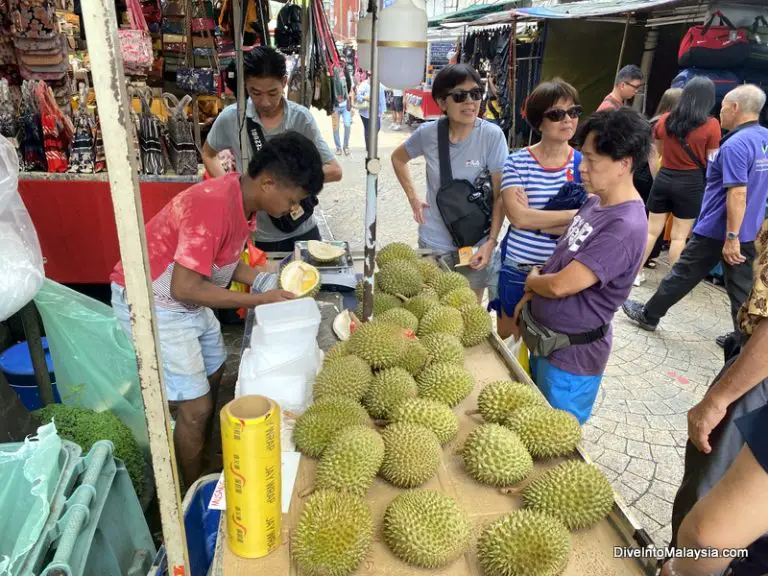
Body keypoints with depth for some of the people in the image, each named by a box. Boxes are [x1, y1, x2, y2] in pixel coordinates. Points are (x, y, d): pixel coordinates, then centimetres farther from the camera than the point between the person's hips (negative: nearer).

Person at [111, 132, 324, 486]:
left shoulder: (246, 201, -3)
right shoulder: (213, 205, -31)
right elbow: (184, 288, -30)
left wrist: (267, 281, -5)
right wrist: (259, 300, -24)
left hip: (188, 301, 9)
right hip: (153, 303, -9)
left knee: (214, 375, 20)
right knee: (196, 407, -4)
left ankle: (208, 465, 40)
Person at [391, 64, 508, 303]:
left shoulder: (492, 135, -15)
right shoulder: (428, 133, -9)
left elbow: (500, 195, -11)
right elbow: (398, 158, 12)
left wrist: (491, 241, -16)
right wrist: (413, 197, 3)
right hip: (434, 242, 2)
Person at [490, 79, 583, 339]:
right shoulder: (517, 162, -8)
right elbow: (518, 216, -20)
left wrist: (534, 219, -20)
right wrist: (574, 214, -18)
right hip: (517, 268, -1)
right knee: (507, 337, 19)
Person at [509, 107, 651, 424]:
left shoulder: (626, 227, -27)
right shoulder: (594, 202, 2)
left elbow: (560, 285, -27)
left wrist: (531, 279, -6)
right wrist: (528, 299, 4)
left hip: (571, 354, -9)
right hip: (543, 337, 9)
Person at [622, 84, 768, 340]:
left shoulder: (735, 145, -20)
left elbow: (737, 194, -26)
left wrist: (731, 237, -24)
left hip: (717, 230, -7)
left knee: (683, 275, 7)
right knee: (743, 290, 11)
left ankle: (648, 315, 23)